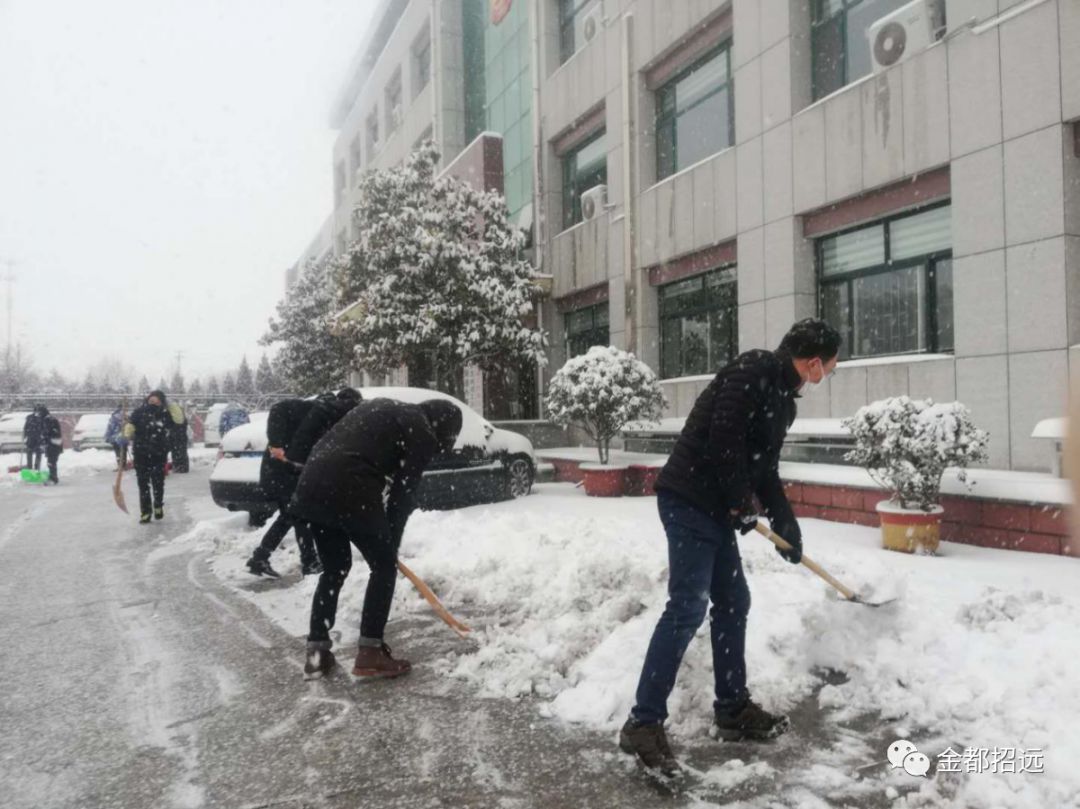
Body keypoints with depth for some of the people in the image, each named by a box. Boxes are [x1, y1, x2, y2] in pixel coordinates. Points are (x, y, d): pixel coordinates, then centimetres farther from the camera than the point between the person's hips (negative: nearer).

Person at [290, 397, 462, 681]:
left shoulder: (383, 408, 27)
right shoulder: (422, 434, 4)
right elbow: (402, 495, 3)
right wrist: (391, 544, 15)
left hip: (311, 485, 8)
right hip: (348, 493, -8)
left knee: (334, 570, 22)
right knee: (385, 566, 11)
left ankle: (316, 653, 24)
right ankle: (370, 654, 11)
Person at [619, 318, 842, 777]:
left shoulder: (781, 396, 18)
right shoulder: (753, 372, -13)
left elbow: (765, 467, 24)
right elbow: (724, 440, -23)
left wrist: (786, 524, 23)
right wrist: (741, 504, -13)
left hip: (714, 506, 10)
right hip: (689, 500, -10)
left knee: (733, 602, 14)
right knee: (688, 607, -13)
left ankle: (732, 709, 28)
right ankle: (643, 724, -8)